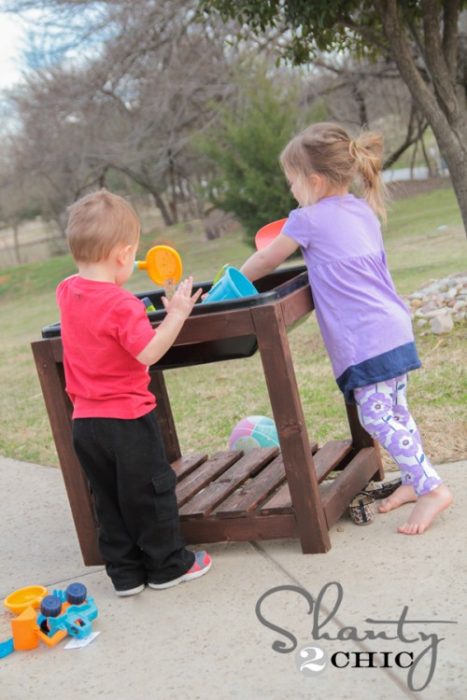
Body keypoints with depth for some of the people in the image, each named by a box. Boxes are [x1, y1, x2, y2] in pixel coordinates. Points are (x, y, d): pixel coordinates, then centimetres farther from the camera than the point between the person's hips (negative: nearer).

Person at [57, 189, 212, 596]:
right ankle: (168, 565, 20)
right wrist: (177, 315, -21)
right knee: (151, 491, 8)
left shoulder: (67, 292, 4)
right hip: (127, 418, -7)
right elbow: (149, 352, -26)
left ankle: (125, 572, 24)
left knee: (109, 500, 15)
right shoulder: (120, 304, -20)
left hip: (84, 421, 7)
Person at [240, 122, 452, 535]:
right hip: (394, 329, 9)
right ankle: (414, 480, 22)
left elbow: (265, 261, 8)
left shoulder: (308, 219, -7)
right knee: (394, 413, 15)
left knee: (377, 415, -7)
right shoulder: (363, 210, 15)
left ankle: (432, 488, -8)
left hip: (367, 341, -9)